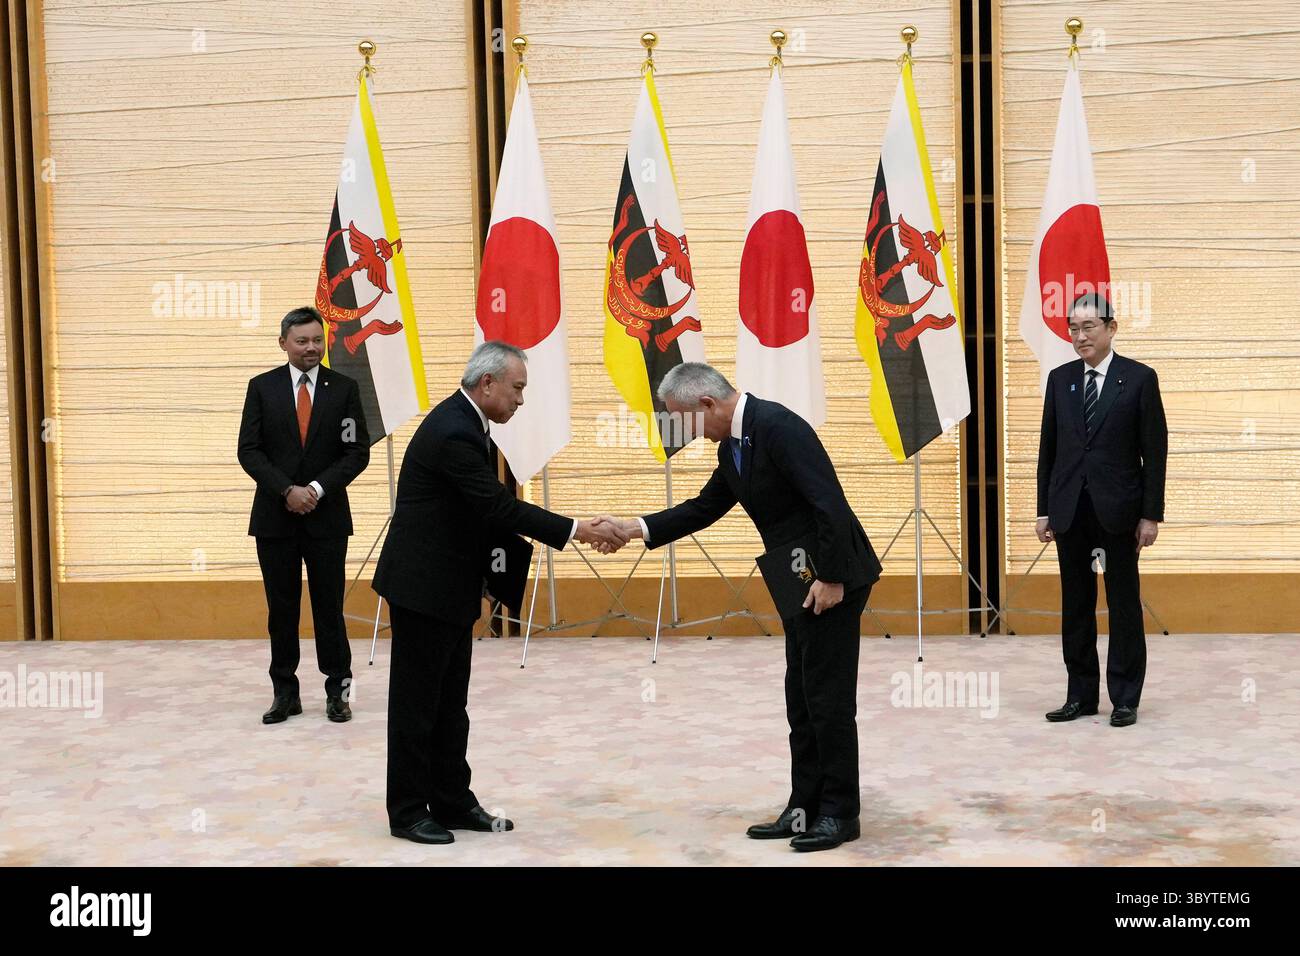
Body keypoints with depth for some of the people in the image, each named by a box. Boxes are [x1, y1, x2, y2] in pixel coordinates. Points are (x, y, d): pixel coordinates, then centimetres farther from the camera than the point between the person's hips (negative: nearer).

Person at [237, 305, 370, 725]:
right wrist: (287, 491, -13)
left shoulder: (344, 388, 2)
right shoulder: (262, 387, 3)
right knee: (281, 609, 7)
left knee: (329, 607, 4)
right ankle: (285, 693, 15)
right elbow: (249, 451, -1)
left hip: (326, 516, -1)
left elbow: (357, 451, -2)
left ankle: (337, 690, 13)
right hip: (275, 517, 1)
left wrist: (318, 489, -13)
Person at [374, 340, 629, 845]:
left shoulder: (464, 421, 9)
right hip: (423, 586, -10)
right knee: (416, 703, 1)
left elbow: (488, 508, 14)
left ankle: (452, 803, 22)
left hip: (448, 586, 10)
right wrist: (575, 530, -20)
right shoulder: (453, 432, -23)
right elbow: (500, 506, -24)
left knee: (450, 704, 14)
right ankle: (407, 812, 11)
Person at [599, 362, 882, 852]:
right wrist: (634, 527, 9)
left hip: (832, 580, -10)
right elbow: (703, 509, 18)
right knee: (801, 701, 12)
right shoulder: (732, 446, 10)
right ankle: (806, 807, 20)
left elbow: (831, 503, -25)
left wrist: (831, 578, -23)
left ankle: (840, 812, 8)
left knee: (829, 698, -3)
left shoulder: (778, 426, -20)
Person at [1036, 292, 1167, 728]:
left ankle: (1124, 698, 12)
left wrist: (1151, 514, -7)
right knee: (1075, 605, 8)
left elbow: (1154, 450, -3)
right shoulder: (1060, 378, 8)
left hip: (1118, 509, -3)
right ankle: (1081, 695, 17)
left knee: (1124, 604, 4)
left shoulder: (1139, 378, -2)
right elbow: (1048, 446, 10)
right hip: (1070, 509, 4)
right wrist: (1044, 509, 6)